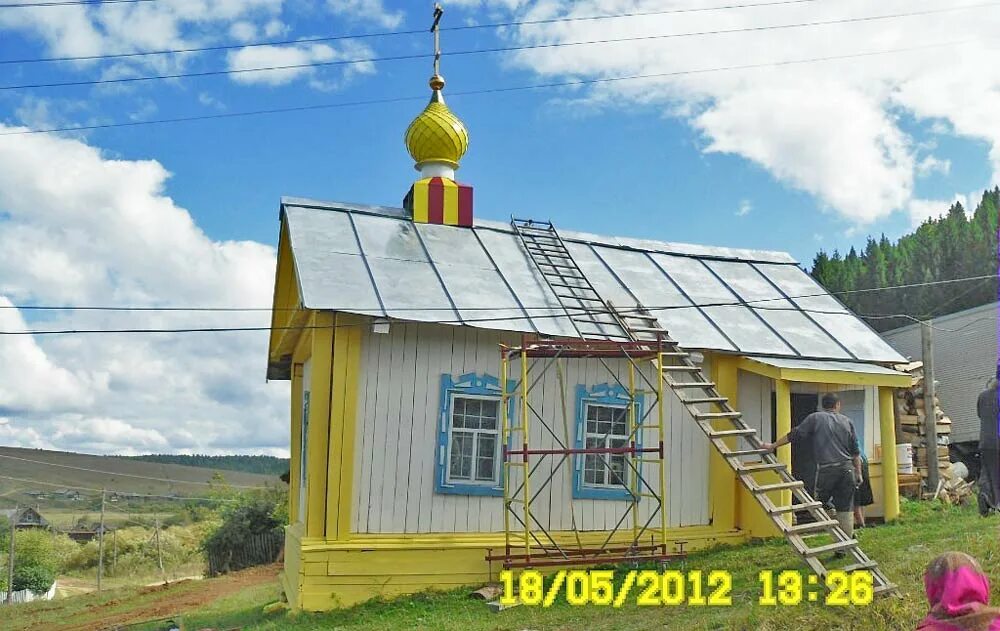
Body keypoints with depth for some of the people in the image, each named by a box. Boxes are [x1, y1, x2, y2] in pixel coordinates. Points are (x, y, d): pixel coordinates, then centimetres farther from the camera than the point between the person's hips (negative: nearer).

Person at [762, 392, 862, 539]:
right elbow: (855, 452, 13)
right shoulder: (847, 421, 13)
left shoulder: (815, 418, 4)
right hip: (847, 469, 3)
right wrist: (858, 473, 20)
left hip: (826, 469, -3)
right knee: (846, 509, 5)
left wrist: (773, 446, 14)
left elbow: (794, 435, 4)